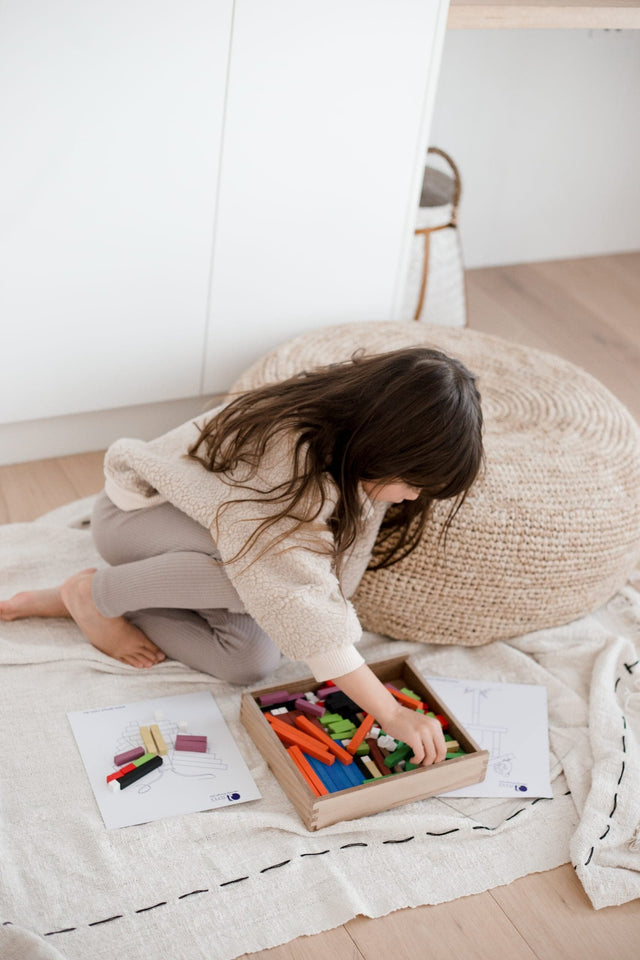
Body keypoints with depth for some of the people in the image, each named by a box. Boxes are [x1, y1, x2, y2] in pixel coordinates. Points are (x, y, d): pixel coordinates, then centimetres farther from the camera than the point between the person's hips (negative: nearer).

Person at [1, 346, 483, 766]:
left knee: (252, 662, -13)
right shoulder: (283, 460, -40)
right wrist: (392, 714, -39)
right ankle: (93, 593, -11)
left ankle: (69, 604, 3)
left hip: (199, 534, 8)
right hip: (135, 510, -8)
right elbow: (304, 611, -42)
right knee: (253, 564, -37)